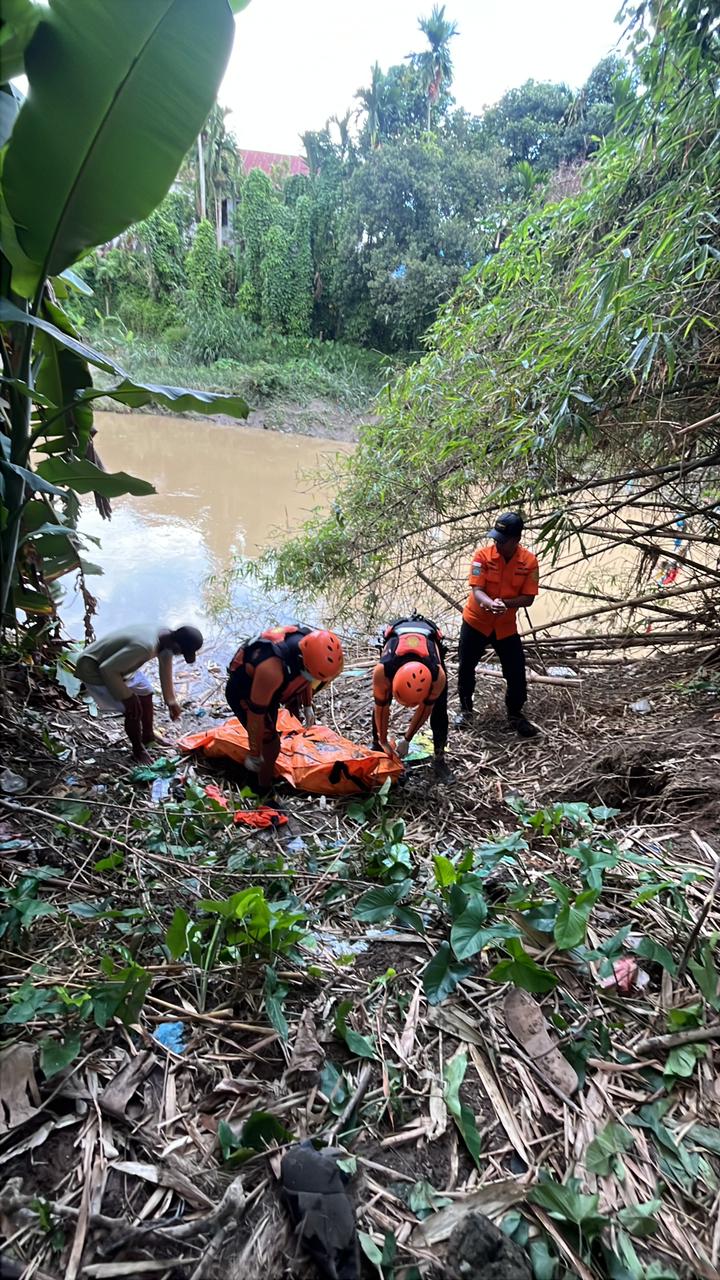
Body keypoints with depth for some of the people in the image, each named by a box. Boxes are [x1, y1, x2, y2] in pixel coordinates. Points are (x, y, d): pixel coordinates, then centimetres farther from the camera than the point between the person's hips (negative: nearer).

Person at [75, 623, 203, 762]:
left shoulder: (166, 637, -10)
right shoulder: (145, 647, -39)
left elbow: (166, 671, 8)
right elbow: (107, 669, -32)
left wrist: (171, 700, 19)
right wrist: (127, 697, -20)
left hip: (115, 663, 9)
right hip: (93, 668, -9)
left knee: (145, 691, 18)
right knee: (134, 710, -8)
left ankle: (149, 736, 38)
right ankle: (138, 750, 16)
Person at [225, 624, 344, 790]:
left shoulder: (312, 646, -23)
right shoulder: (272, 670, -45)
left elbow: (304, 677, 2)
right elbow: (255, 716, -31)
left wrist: (307, 706, 13)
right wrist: (254, 754, -20)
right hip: (243, 693, -7)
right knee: (271, 746, -4)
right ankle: (264, 791, 18)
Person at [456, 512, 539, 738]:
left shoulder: (529, 561, -12)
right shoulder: (482, 555, -16)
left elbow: (528, 598, -13)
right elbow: (476, 590, -21)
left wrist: (504, 603, -31)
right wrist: (491, 604, -43)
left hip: (506, 627, 1)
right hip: (475, 622, -1)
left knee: (516, 672, 1)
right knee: (465, 667, 7)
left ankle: (516, 714, 23)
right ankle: (465, 709, 29)